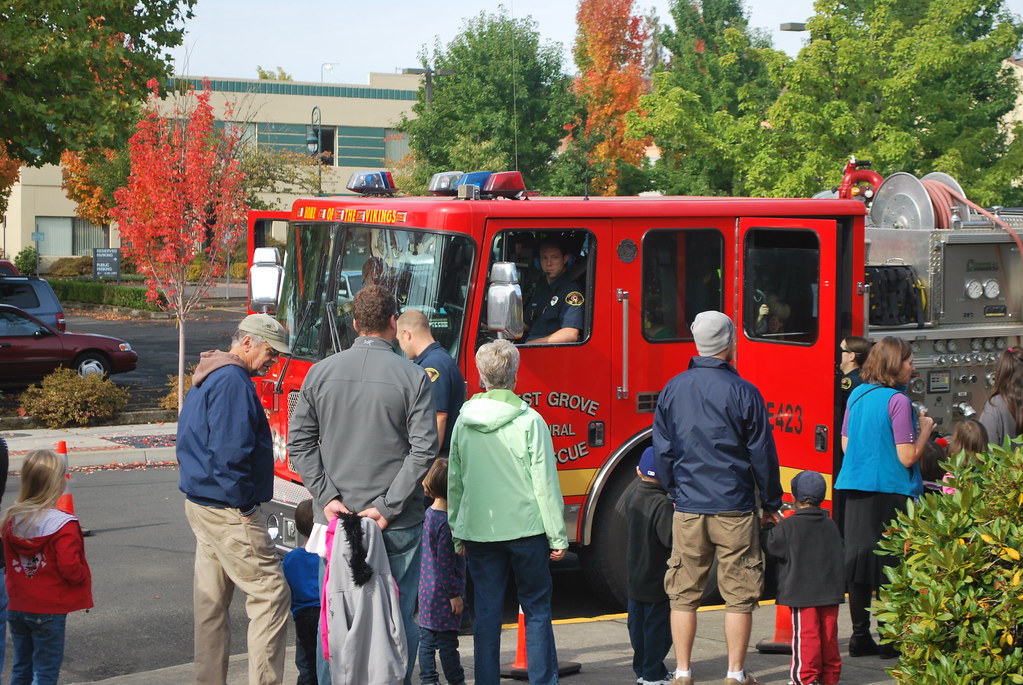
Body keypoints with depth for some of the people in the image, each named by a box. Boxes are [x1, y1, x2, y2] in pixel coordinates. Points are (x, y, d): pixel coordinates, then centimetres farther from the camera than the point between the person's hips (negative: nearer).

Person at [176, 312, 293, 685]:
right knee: (271, 594, -9)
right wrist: (241, 506, -16)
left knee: (212, 602, 13)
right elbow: (230, 453, -23)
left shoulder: (208, 378, 17)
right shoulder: (233, 381, -16)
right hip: (227, 510, -11)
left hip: (202, 504, 11)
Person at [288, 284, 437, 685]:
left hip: (335, 517, 3)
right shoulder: (412, 377, -5)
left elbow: (300, 441, 2)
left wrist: (328, 497, -2)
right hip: (399, 526, -2)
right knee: (398, 619, 7)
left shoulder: (320, 373, 4)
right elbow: (424, 449, -12)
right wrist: (387, 507, -12)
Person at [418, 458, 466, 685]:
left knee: (427, 639, 10)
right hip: (443, 592, -9)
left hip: (427, 589, 9)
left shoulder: (429, 513, 8)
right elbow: (445, 563, -19)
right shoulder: (447, 522, -19)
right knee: (448, 641, 0)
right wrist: (455, 594, -15)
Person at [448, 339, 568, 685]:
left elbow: (454, 481, 10)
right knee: (536, 610, 5)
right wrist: (558, 536, -2)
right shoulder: (529, 422, -9)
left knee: (487, 613, 8)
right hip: (525, 527, -3)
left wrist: (457, 533, 19)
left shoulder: (464, 422, 3)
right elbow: (545, 483, -8)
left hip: (478, 530, 3)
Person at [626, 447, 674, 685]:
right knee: (657, 626, 2)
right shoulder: (662, 504, -22)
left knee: (638, 625, 15)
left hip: (634, 578, 8)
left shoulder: (633, 499, 3)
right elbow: (670, 538, -27)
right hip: (656, 579, -8)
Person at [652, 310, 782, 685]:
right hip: (734, 509, -3)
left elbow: (662, 450, 10)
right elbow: (762, 454, -3)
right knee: (738, 595, 5)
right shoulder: (743, 392, -7)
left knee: (683, 594, 9)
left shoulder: (673, 389, 4)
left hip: (688, 509, 3)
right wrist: (771, 502, 8)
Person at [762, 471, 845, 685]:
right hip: (830, 592, 5)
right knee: (829, 635, 10)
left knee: (806, 635, -4)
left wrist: (768, 527, 17)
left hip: (803, 593, -5)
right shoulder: (830, 525, 8)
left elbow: (770, 545, -1)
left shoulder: (789, 526, -10)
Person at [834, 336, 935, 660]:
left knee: (859, 561, 10)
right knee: (889, 566, 0)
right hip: (892, 492, -7)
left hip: (856, 490, 7)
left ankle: (860, 637, 14)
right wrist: (925, 429, 1)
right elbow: (907, 457, -15)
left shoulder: (857, 395, 8)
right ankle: (891, 639, 4)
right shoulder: (898, 400, -14)